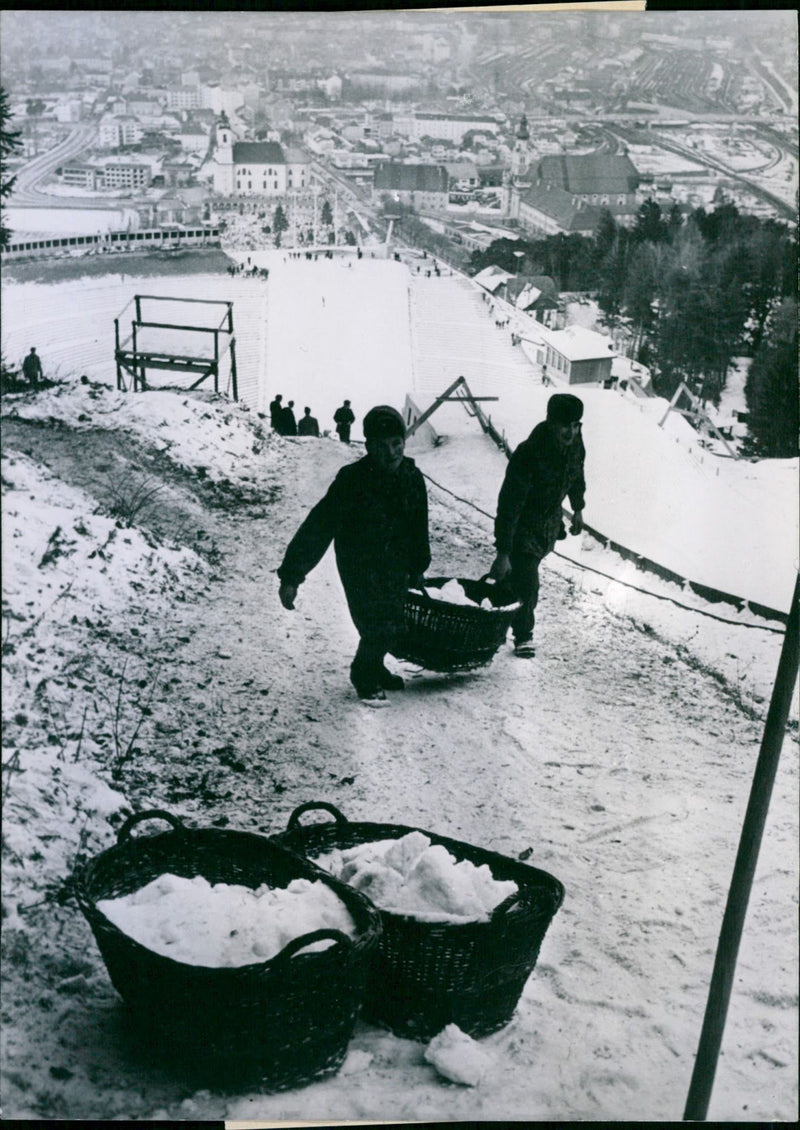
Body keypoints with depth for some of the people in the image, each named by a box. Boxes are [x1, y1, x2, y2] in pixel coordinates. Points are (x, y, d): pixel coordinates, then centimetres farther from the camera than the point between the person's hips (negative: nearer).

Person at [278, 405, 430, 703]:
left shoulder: (412, 478, -5)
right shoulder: (352, 480, -22)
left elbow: (419, 530, 10)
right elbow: (317, 528, -22)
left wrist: (418, 569, 19)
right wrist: (291, 575, -26)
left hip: (395, 566, 5)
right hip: (358, 565, -5)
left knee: (393, 624, 10)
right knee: (378, 626, -11)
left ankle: (374, 667, 39)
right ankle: (364, 676, 17)